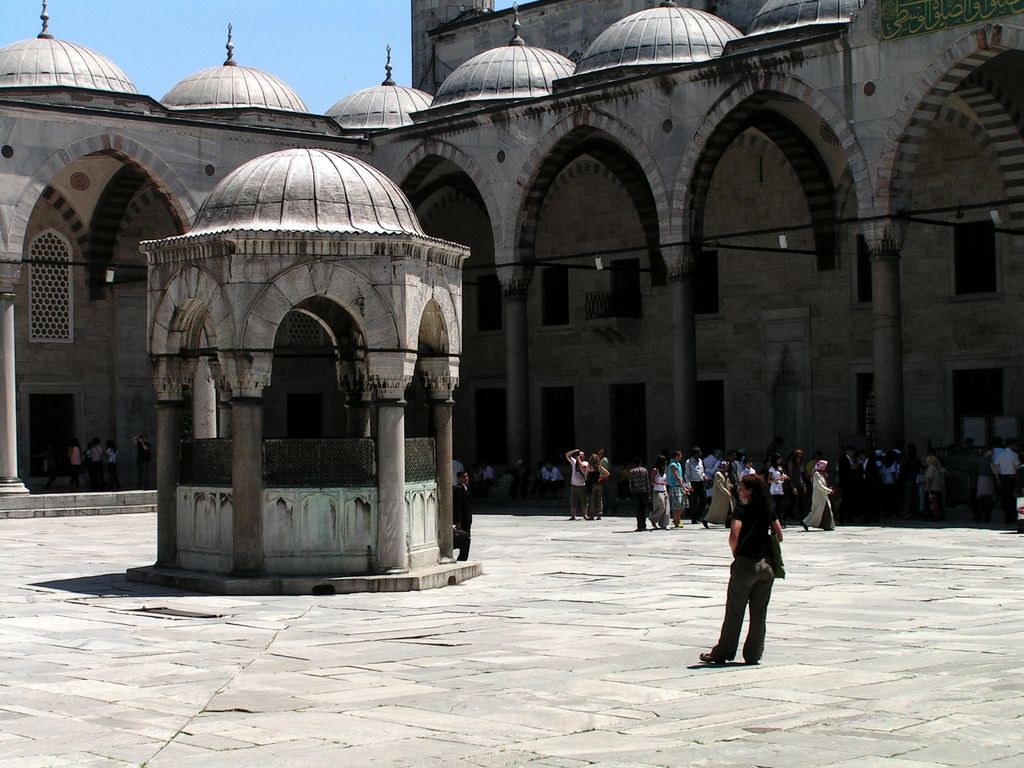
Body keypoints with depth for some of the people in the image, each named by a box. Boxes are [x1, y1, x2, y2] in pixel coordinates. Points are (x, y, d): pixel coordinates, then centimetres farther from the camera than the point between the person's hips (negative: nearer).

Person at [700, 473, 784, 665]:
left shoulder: (742, 509, -11)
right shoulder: (768, 510, 6)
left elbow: (734, 536, -22)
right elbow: (779, 536, 8)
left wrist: (735, 553, -4)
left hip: (745, 564, -5)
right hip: (766, 565, 5)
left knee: (734, 612, 5)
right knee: (759, 613, 11)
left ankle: (722, 653, 13)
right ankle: (753, 654, 14)